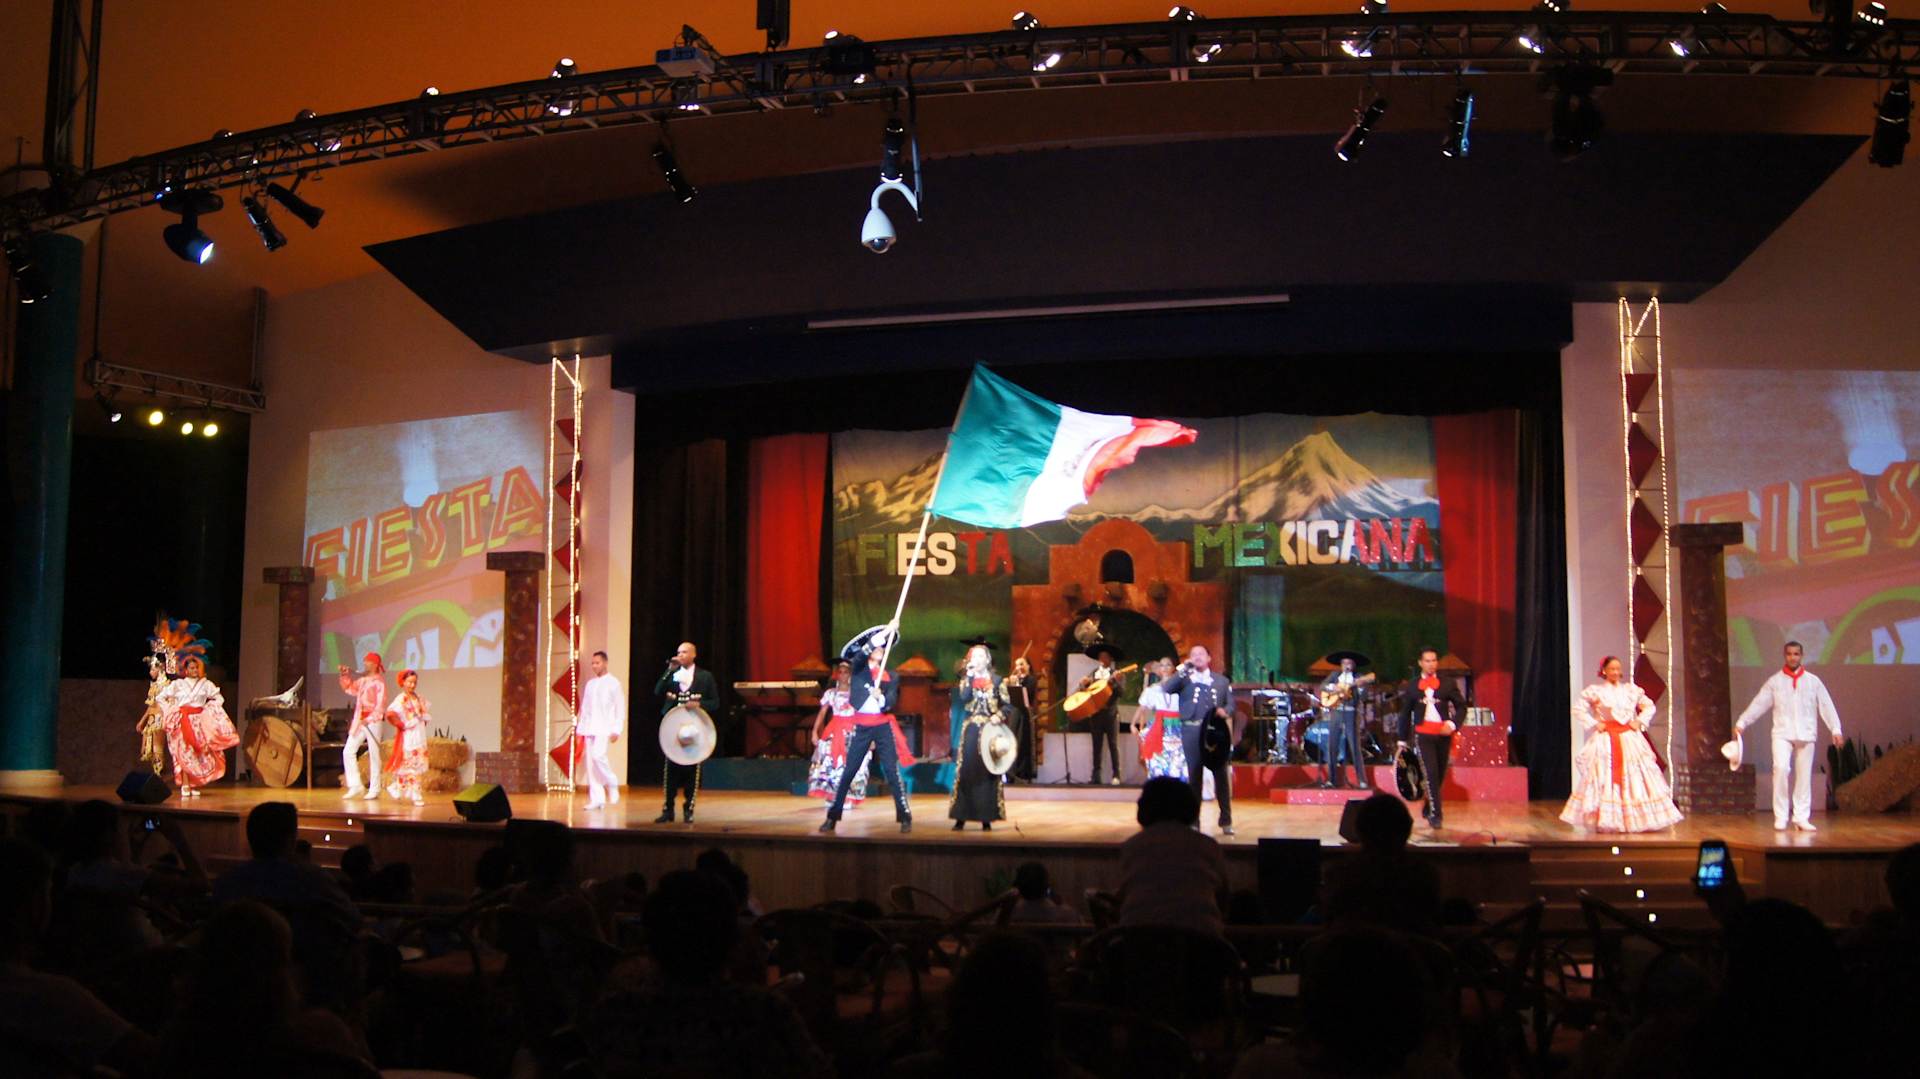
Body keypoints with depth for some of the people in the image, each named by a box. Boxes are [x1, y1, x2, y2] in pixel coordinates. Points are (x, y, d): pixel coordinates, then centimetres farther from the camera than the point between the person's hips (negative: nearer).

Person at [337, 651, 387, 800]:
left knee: (373, 755, -2)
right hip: (359, 720, 8)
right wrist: (345, 676, 11)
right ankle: (355, 786, 9)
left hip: (372, 721, -8)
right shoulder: (362, 680, 12)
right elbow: (350, 689, 27)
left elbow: (380, 704, -14)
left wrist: (369, 719, -21)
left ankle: (374, 789, 4)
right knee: (348, 751, 3)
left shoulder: (379, 682, -9)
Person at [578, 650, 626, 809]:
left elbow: (620, 708, -3)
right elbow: (584, 707, 17)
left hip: (605, 728, -6)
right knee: (590, 762, 0)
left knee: (598, 756, -21)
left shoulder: (613, 683, 0)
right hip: (590, 728, 6)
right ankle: (596, 798, 3)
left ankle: (612, 784, 1)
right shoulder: (589, 684, 15)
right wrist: (580, 727, 9)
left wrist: (616, 730, -11)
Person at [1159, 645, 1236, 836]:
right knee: (1193, 776, 0)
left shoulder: (1222, 680, 17)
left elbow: (1231, 704, 12)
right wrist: (1183, 669, -9)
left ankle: (1226, 821, 8)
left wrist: (1225, 711, -11)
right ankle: (1192, 821, 6)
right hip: (1191, 732, -1)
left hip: (1217, 731, 2)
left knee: (1222, 775, 1)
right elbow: (1165, 689, -8)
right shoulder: (1184, 678, 10)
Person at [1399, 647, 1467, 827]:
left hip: (1443, 734, 2)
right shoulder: (1412, 686, 7)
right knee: (1431, 774, -13)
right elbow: (1405, 713, 12)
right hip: (1423, 734, -2)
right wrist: (1403, 739, 12)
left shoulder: (1448, 684, 6)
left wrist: (1453, 724, -12)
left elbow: (1461, 706, 6)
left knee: (1440, 775, 9)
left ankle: (1428, 808, 29)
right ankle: (1435, 814, -12)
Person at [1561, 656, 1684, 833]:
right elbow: (1578, 709, -2)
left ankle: (1636, 819, 5)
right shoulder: (1595, 691, 1)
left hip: (1630, 739, 3)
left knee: (1635, 778, 0)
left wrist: (1640, 722, 3)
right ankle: (1605, 821, -4)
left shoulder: (1630, 690, 10)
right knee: (1605, 779, -6)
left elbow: (1649, 706, 17)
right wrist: (1593, 724, -7)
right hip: (1606, 740, -3)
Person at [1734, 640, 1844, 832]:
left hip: (1806, 735, 2)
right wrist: (1742, 723, -7)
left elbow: (1826, 705, 5)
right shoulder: (1774, 681, 6)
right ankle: (1781, 816, -11)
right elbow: (1758, 704, 3)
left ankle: (1801, 817, 11)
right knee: (1781, 768, -18)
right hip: (1782, 733, -1)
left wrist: (1835, 729, -6)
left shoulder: (1813, 681, 8)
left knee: (1804, 775, 3)